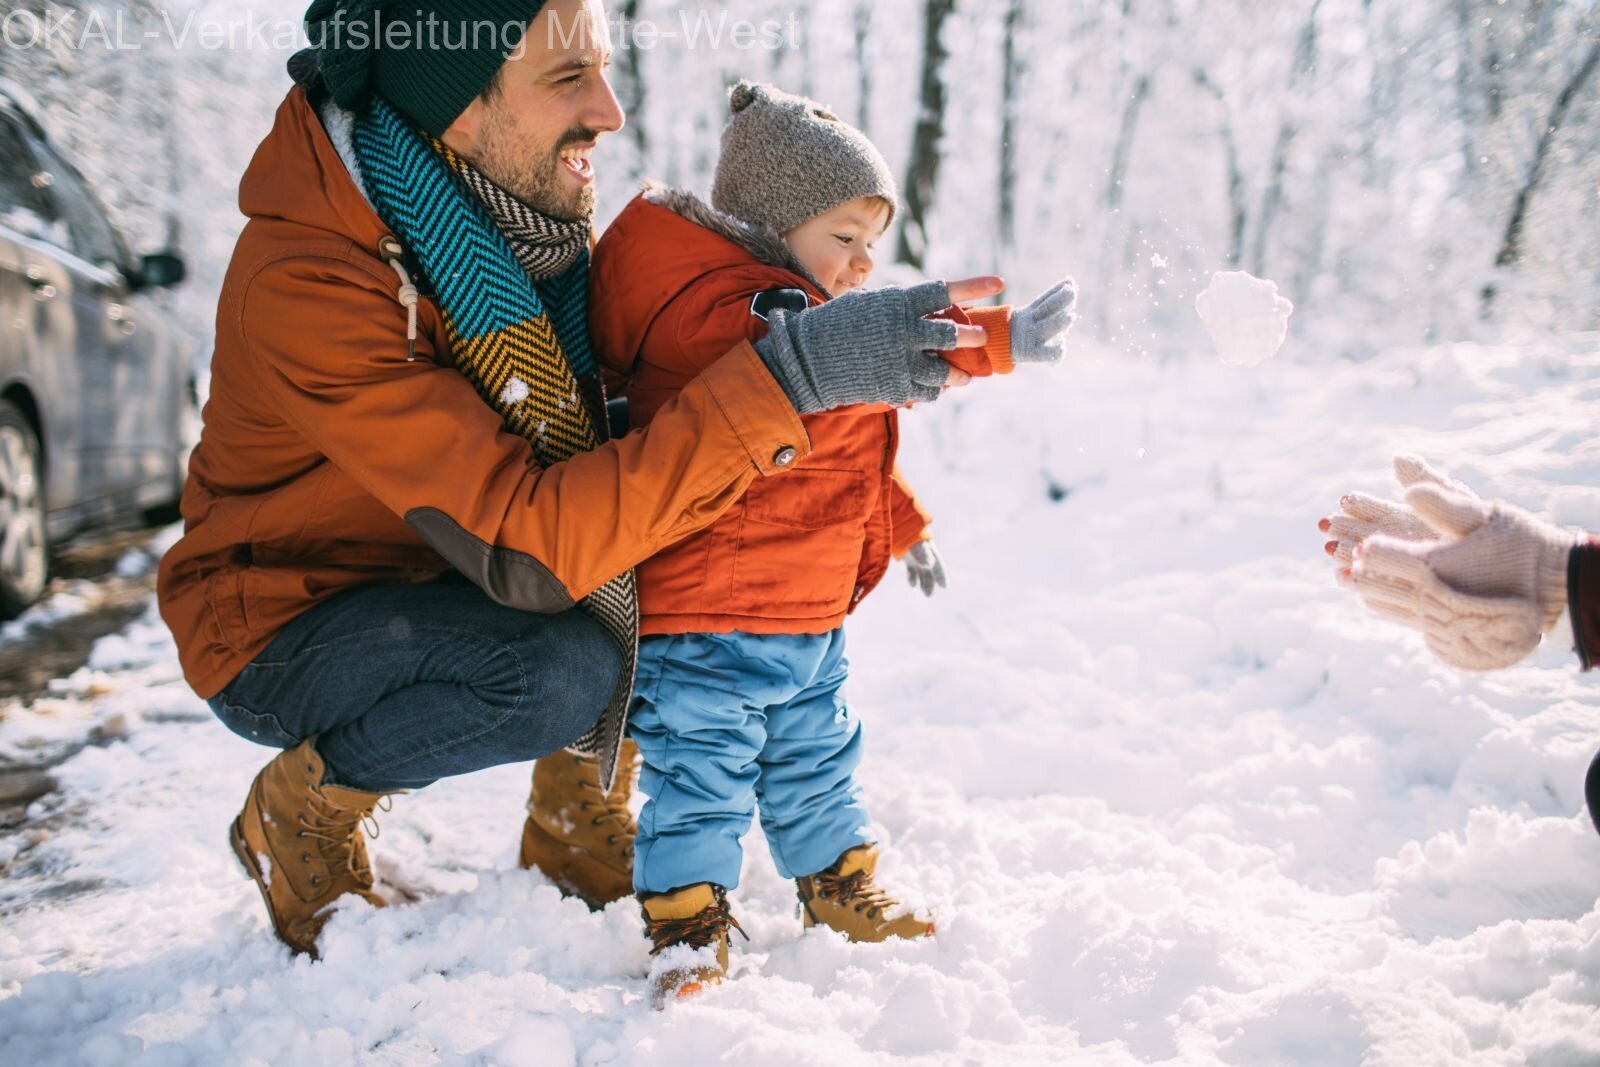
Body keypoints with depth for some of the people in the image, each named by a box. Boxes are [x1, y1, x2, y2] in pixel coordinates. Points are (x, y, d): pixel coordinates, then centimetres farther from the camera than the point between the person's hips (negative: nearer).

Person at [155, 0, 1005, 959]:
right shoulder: (307, 283, -33)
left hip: (438, 584, 7)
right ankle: (302, 808, -2)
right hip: (281, 630, -6)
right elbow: (524, 544, -39)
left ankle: (578, 809, 9)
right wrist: (785, 378, -43)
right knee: (566, 673, -30)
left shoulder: (525, 215, -10)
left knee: (680, 554, -9)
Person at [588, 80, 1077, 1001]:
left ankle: (841, 891, 37)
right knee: (703, 778, 0)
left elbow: (851, 458, 27)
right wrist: (992, 342, -40)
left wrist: (900, 526, 28)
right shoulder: (725, 310, -21)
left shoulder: (799, 310, 15)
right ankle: (687, 929, 14)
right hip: (708, 616, -10)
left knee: (817, 761, 21)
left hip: (809, 615, 10)